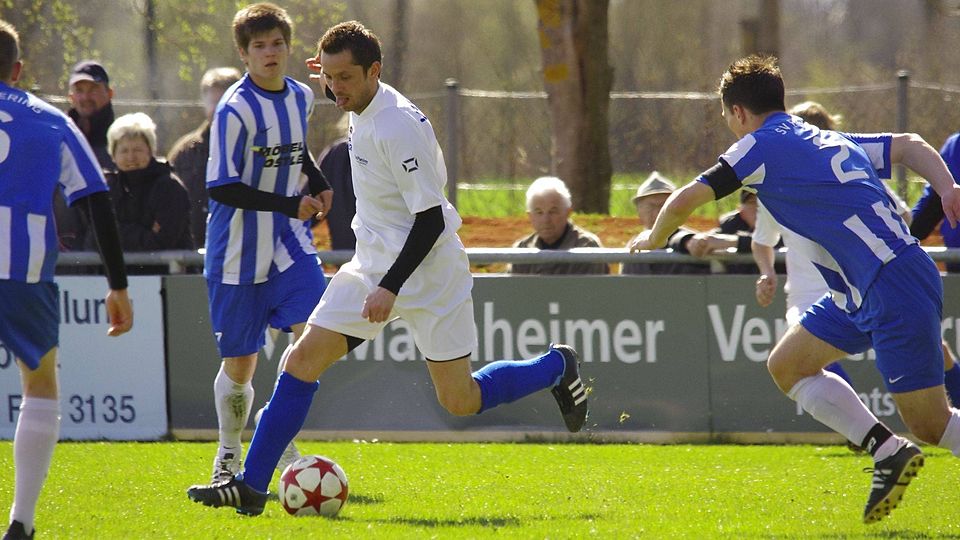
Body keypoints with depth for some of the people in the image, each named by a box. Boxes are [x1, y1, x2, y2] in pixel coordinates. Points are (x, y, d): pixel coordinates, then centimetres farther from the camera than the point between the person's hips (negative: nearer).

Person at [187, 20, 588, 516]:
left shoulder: (399, 126, -24)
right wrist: (335, 77, 22)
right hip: (373, 266, 8)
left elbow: (430, 218, -23)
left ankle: (557, 367, 26)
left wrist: (391, 287, -27)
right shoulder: (364, 113, 2)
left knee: (460, 402, 0)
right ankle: (250, 486, -4)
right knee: (305, 358, -5)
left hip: (427, 272, -8)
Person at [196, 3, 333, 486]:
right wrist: (288, 205, -25)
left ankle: (284, 446, -1)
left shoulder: (300, 97, 5)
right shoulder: (235, 110, -16)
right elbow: (221, 187, -19)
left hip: (289, 245, 5)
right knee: (239, 364, 3)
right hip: (239, 254, -5)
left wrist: (319, 184, 7)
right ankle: (228, 456, 25)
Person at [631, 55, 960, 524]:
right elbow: (909, 146, 12)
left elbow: (685, 201, -3)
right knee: (787, 366, 14)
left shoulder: (762, 145, -2)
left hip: (895, 287, -9)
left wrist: (653, 239, 17)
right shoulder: (832, 140, 22)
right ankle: (888, 452, 8)